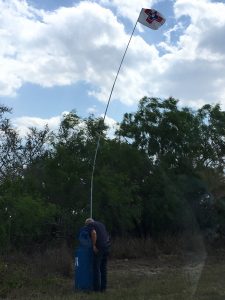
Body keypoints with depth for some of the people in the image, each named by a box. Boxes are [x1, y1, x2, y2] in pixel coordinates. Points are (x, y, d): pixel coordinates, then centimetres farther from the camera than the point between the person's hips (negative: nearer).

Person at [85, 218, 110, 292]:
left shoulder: (90, 225, 3)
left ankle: (96, 288, 3)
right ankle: (103, 287, 13)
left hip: (99, 248, -7)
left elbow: (94, 233, -19)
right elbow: (107, 236, 23)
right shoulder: (101, 224, 26)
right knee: (103, 268, 12)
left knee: (96, 268, 1)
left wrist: (94, 245, -13)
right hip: (106, 247, 7)